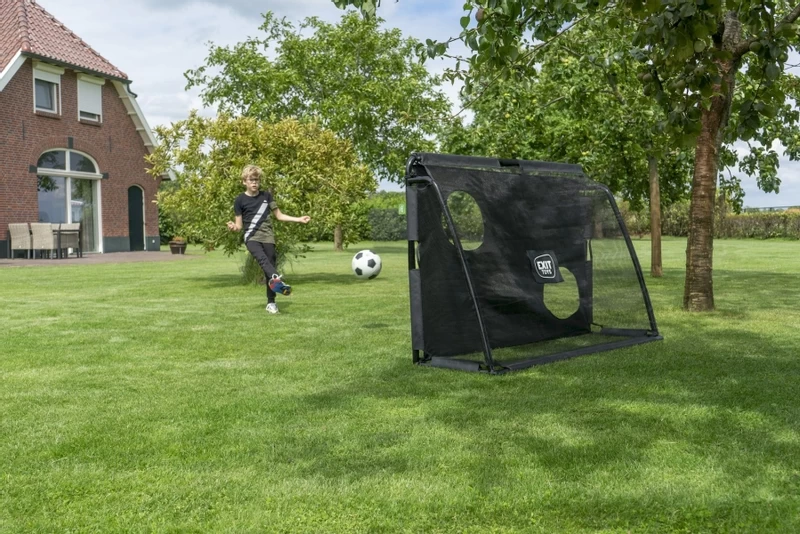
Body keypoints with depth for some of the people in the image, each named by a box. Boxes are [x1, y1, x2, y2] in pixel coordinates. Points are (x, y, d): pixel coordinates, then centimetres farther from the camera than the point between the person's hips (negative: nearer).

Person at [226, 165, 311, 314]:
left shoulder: (266, 196, 9)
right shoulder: (240, 200, 2)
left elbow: (279, 215, 15)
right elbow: (239, 225, 5)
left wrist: (299, 219, 6)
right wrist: (233, 227, -19)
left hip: (267, 236, 3)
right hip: (251, 237, -3)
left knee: (270, 264, -2)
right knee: (263, 259, -30)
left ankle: (271, 302, 7)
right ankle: (276, 279, -59)